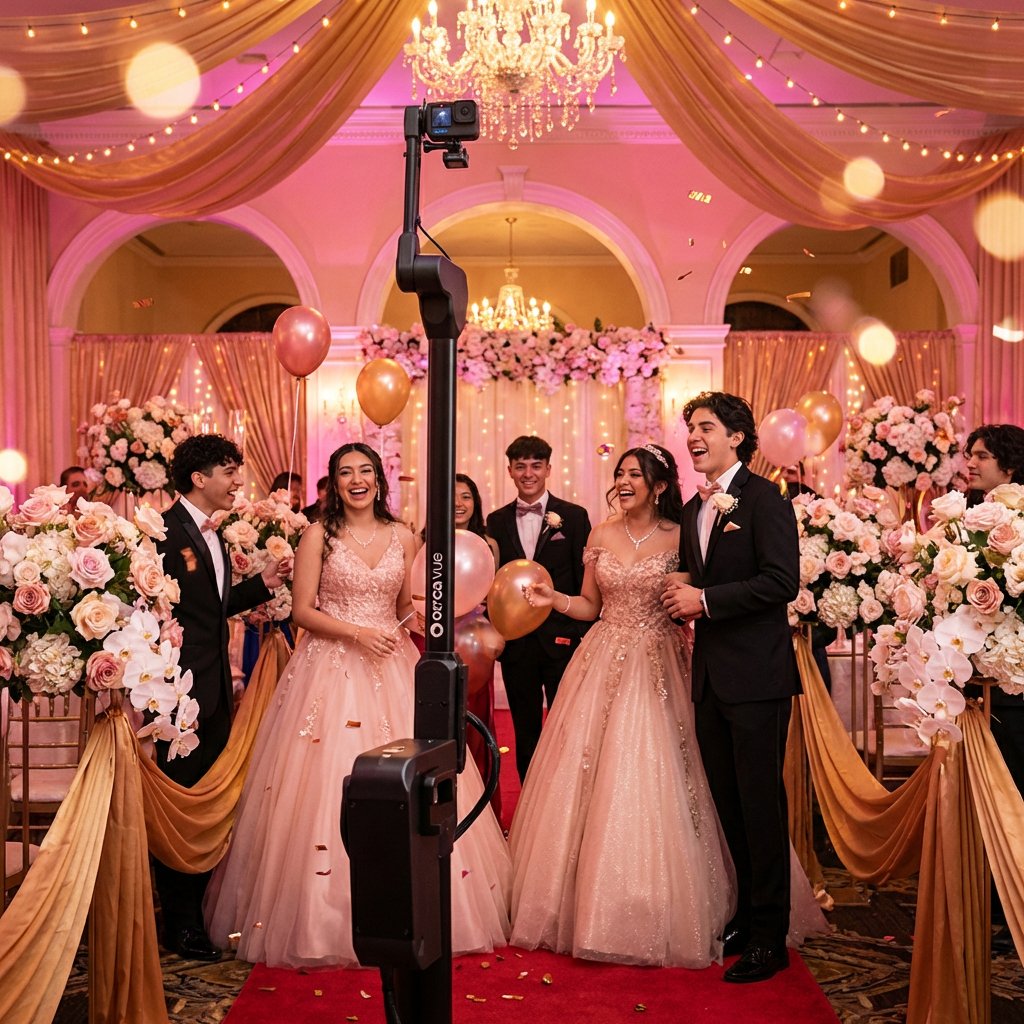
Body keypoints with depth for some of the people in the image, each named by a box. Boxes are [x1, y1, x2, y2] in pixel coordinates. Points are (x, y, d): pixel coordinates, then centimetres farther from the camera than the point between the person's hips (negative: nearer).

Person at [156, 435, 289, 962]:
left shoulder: (212, 535, 14)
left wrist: (262, 584, 8)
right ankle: (180, 923, 13)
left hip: (216, 688, 9)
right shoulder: (165, 532, -14)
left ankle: (202, 906, 29)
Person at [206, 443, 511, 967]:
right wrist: (357, 633, -16)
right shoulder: (318, 536, -2)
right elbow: (302, 611, -5)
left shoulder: (402, 538, 8)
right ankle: (329, 920, 9)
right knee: (330, 779, -5)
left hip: (391, 668, 3)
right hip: (331, 667, -3)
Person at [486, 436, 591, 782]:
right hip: (516, 644, 3)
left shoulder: (573, 516, 0)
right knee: (526, 733, 12)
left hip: (562, 640, -2)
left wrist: (586, 637, -7)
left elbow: (586, 582, -2)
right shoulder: (497, 521, 8)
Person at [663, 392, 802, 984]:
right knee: (729, 803, 15)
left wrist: (704, 599, -16)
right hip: (711, 676, 8)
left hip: (757, 675, -8)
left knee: (760, 803, -1)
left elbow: (782, 581, -19)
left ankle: (769, 936, 11)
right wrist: (681, 593, 2)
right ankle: (744, 915, 29)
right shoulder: (694, 509, 16)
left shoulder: (765, 499, -9)